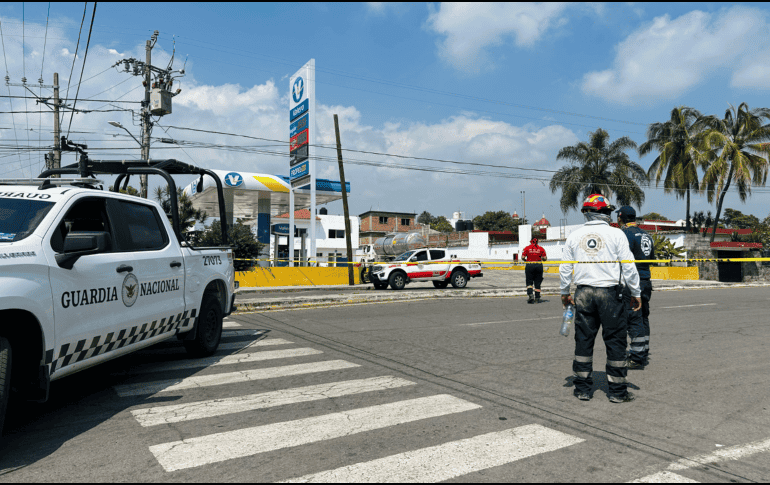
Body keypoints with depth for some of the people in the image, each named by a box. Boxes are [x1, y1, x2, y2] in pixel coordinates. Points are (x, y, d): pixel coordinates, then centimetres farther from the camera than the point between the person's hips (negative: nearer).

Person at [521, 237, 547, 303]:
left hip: (529, 265, -1)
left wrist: (526, 260, 15)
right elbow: (545, 258, 0)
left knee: (529, 281, 7)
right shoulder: (541, 248, 3)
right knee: (537, 282, 11)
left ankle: (529, 294, -15)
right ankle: (537, 297, 12)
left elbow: (522, 257, -6)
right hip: (539, 265, 1)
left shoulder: (527, 248, 0)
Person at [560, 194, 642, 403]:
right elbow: (629, 267, -3)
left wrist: (565, 292, 21)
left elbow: (565, 268, 9)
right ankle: (617, 391, 14)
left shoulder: (574, 235, 5)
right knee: (615, 340, 7)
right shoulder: (616, 234, -4)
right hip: (609, 293, -3)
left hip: (583, 293, 3)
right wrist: (635, 294, 7)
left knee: (583, 340, 9)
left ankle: (582, 389, 16)